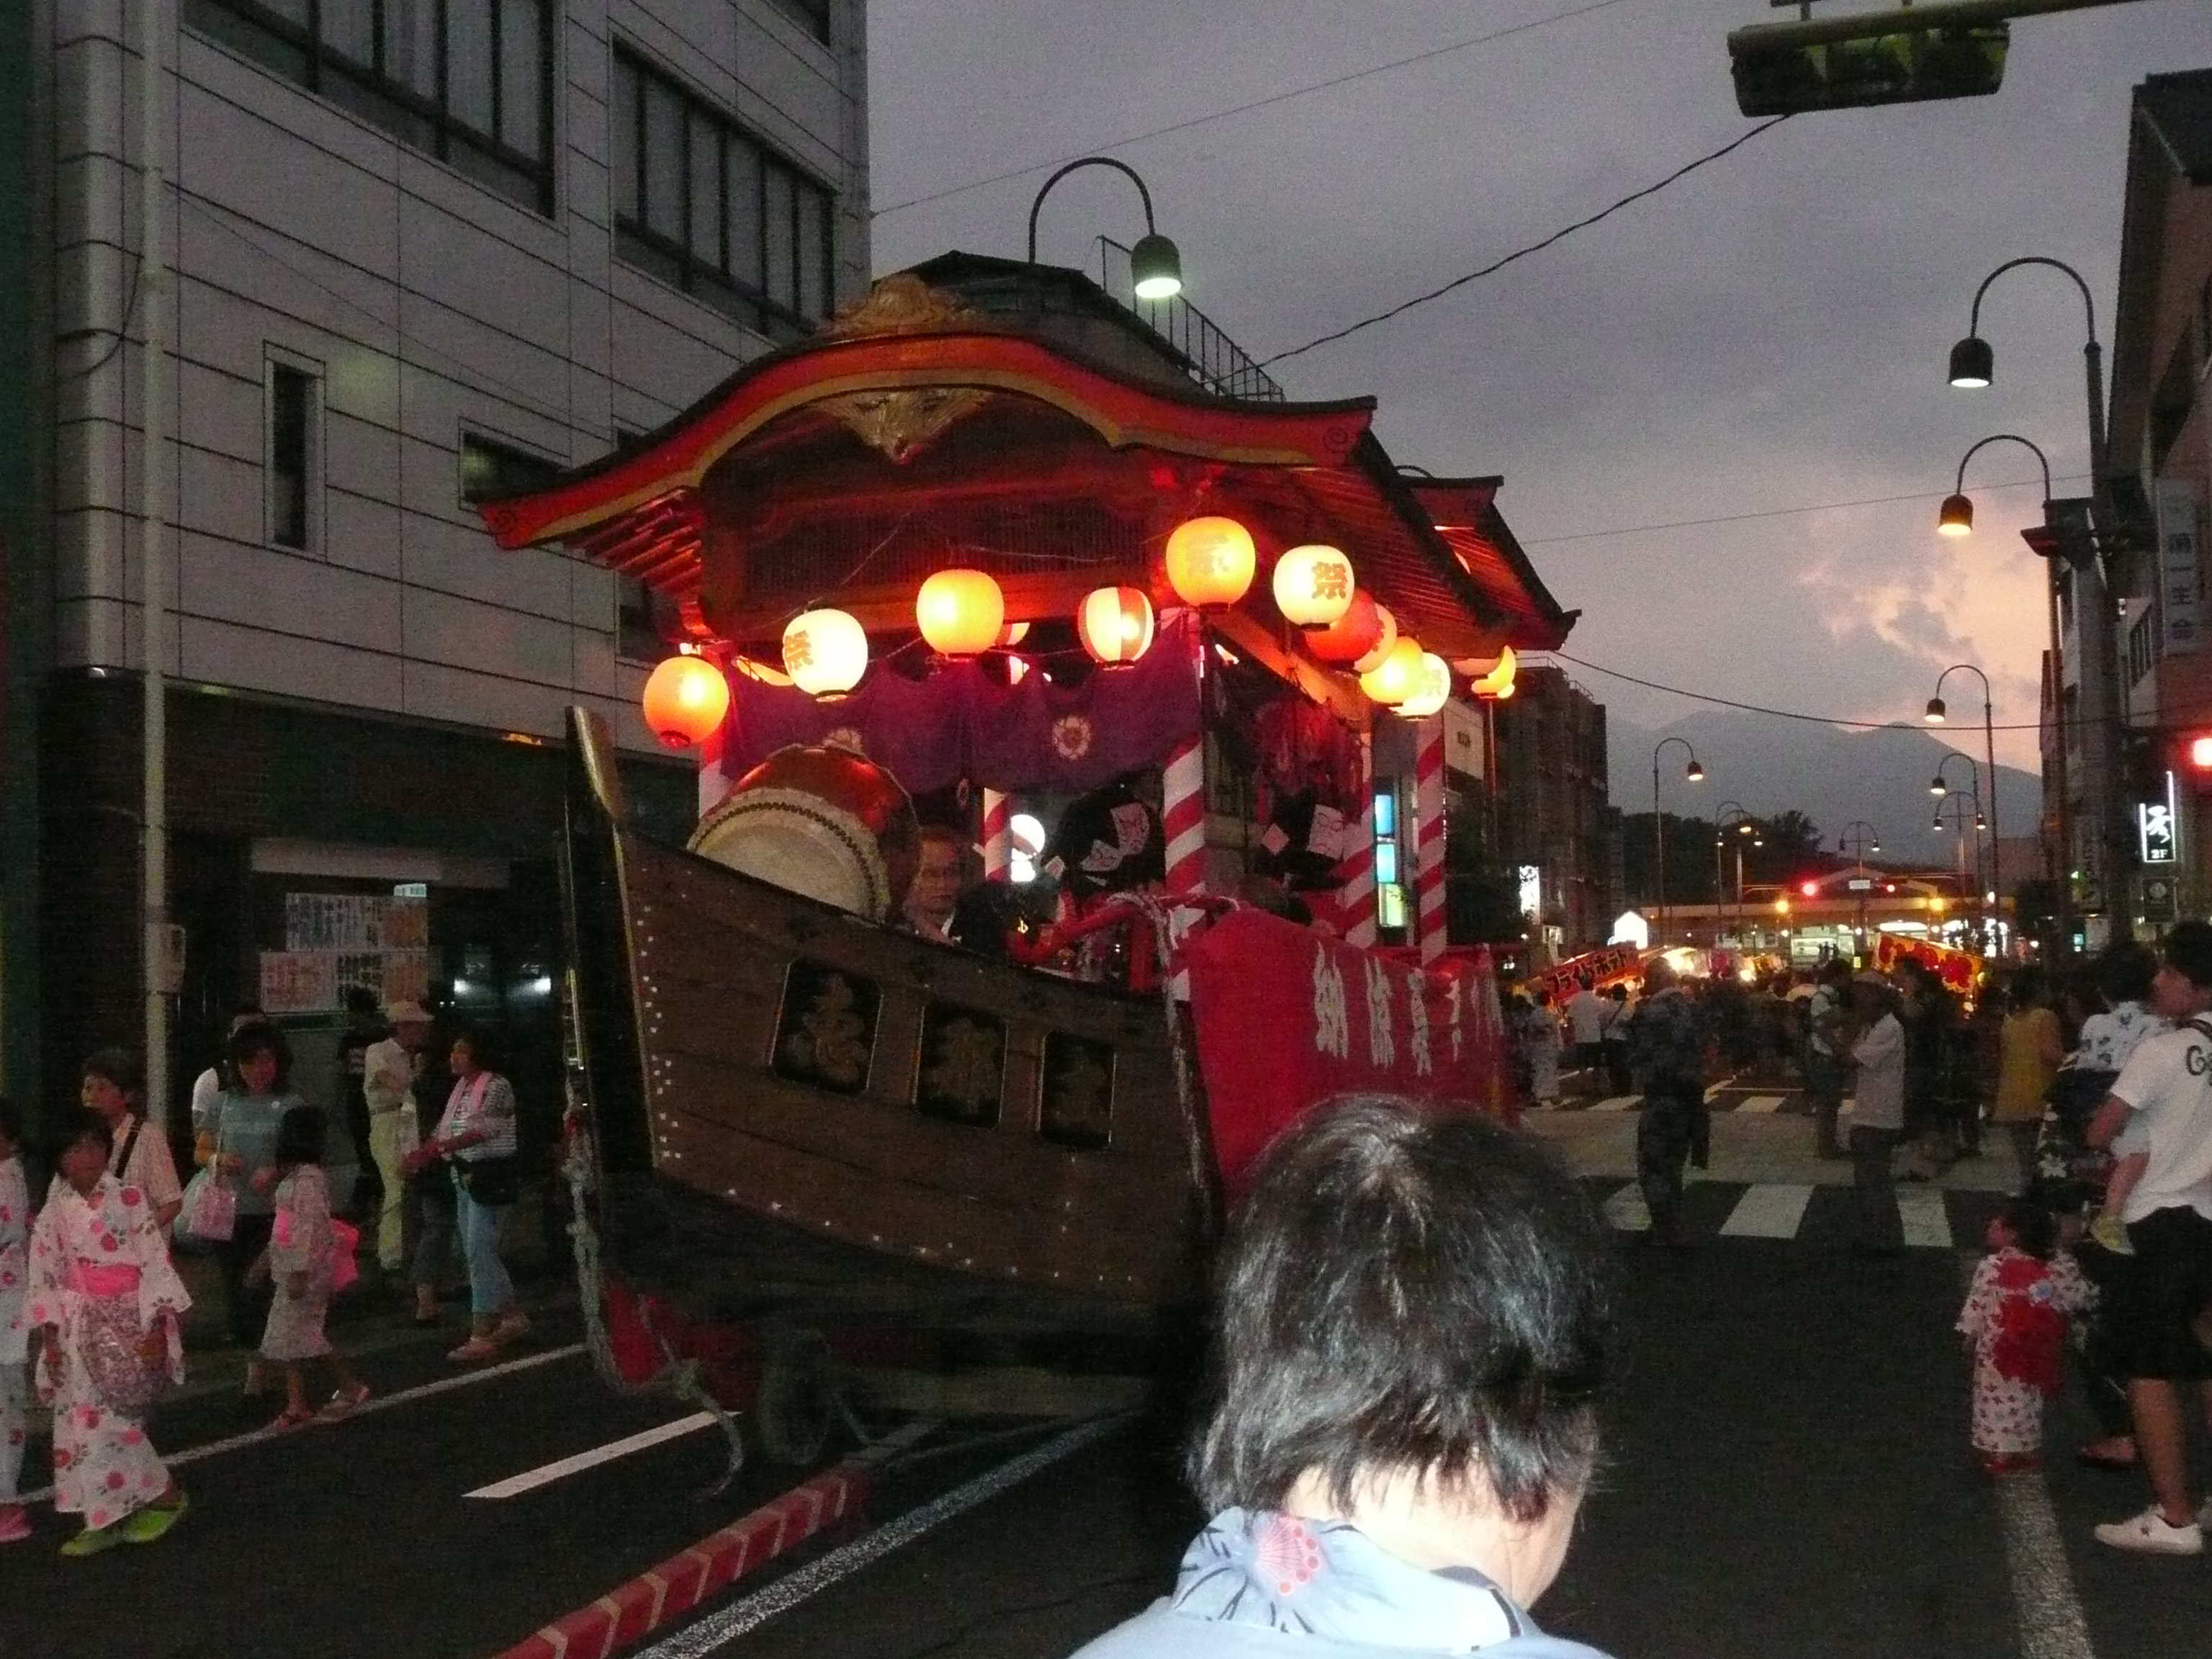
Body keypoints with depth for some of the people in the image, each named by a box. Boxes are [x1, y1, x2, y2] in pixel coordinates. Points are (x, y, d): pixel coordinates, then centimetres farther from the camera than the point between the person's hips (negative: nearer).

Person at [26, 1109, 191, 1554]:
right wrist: (49, 1338, -1)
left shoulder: (128, 1199, -6)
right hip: (81, 1330, 4)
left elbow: (155, 1264, -7)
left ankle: (165, 1495, 9)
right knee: (82, 1421, 2)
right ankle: (105, 1520, 13)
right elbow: (45, 1279, 5)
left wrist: (156, 1327, -12)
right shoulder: (54, 1213, 4)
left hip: (128, 1323, -4)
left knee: (111, 1419, -9)